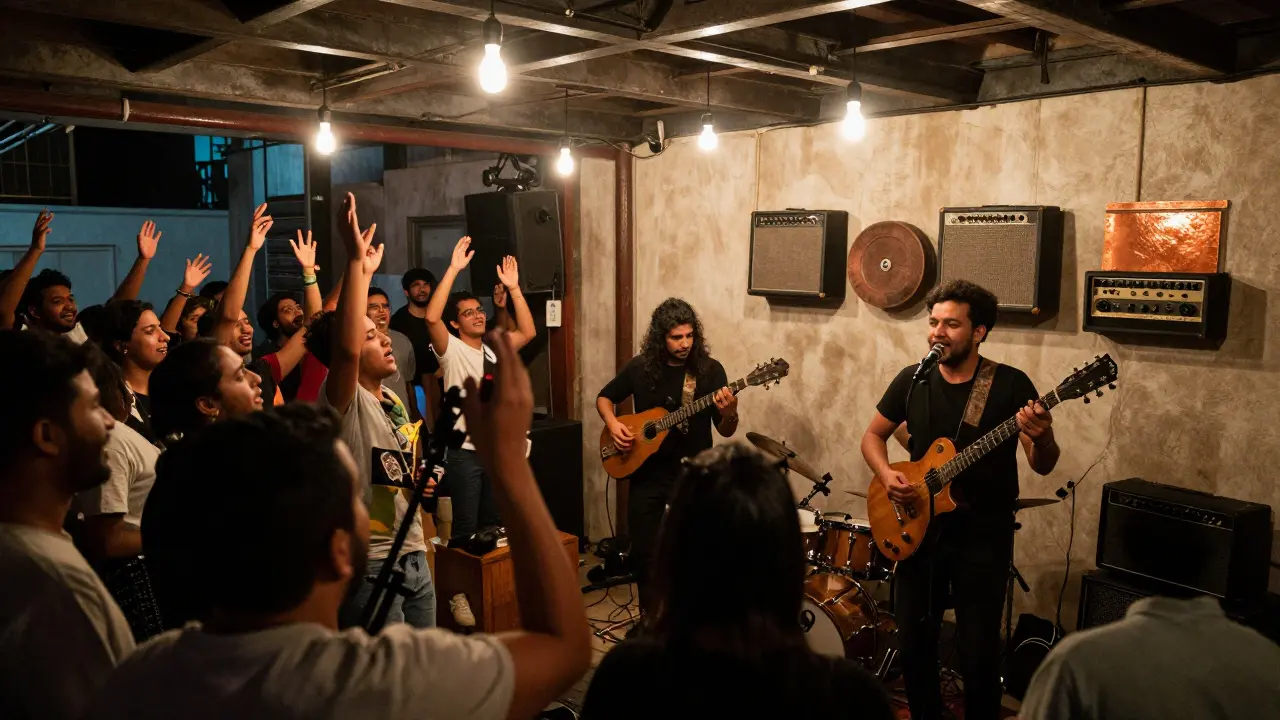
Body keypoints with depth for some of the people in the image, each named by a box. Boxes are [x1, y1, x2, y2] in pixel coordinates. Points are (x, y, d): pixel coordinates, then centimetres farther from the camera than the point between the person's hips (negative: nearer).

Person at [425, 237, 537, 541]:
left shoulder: (494, 348, 10)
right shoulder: (451, 349, -8)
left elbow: (528, 332, 2)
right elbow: (431, 317, -25)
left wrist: (513, 288, -4)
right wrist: (454, 269, -27)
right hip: (464, 451, -6)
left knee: (491, 524, 17)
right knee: (465, 527, 1)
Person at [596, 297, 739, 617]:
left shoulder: (710, 370, -6)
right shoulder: (641, 367, -2)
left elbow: (726, 431, -4)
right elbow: (604, 398, 12)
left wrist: (729, 412, -27)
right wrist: (613, 424, -8)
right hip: (647, 474, 2)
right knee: (643, 551, 9)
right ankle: (650, 617, 31)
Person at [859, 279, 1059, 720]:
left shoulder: (1011, 385, -9)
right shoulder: (912, 380, 0)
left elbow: (1042, 466, -8)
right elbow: (873, 435, 11)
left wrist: (1041, 438, -31)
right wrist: (886, 474, -9)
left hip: (983, 534, -3)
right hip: (919, 528, 3)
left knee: (978, 650, 1)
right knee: (914, 641, 11)